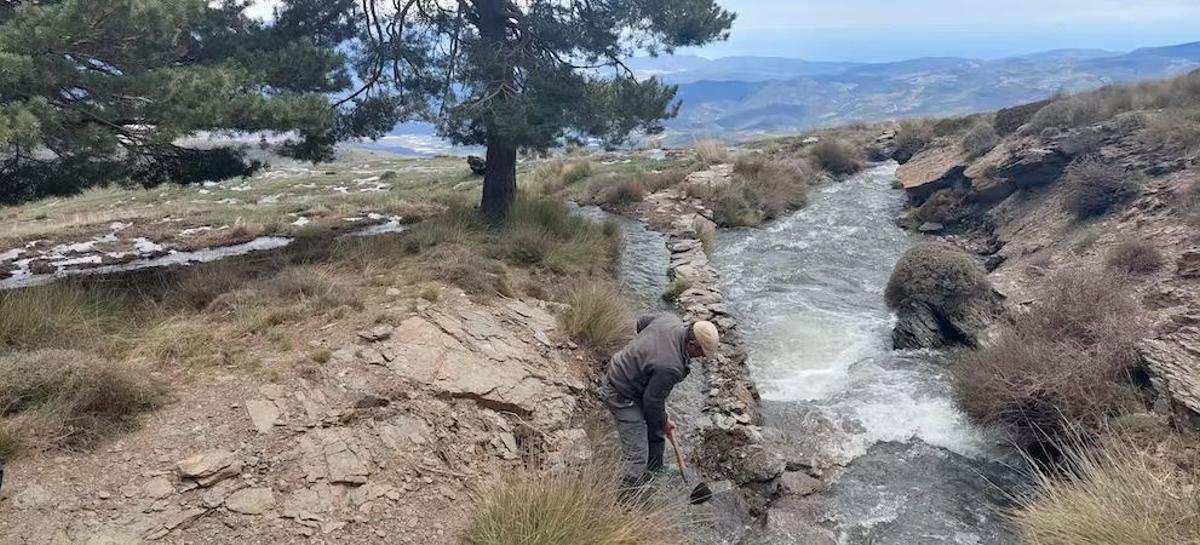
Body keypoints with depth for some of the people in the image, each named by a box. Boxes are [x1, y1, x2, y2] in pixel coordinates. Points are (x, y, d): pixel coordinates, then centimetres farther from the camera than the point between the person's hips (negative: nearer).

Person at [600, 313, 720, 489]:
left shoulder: (672, 320, -13)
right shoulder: (671, 367, -36)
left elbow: (642, 322, 7)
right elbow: (653, 401, -22)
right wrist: (663, 422, -2)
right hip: (622, 396, -10)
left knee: (656, 433, 25)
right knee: (638, 456, -9)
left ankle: (654, 472, 46)